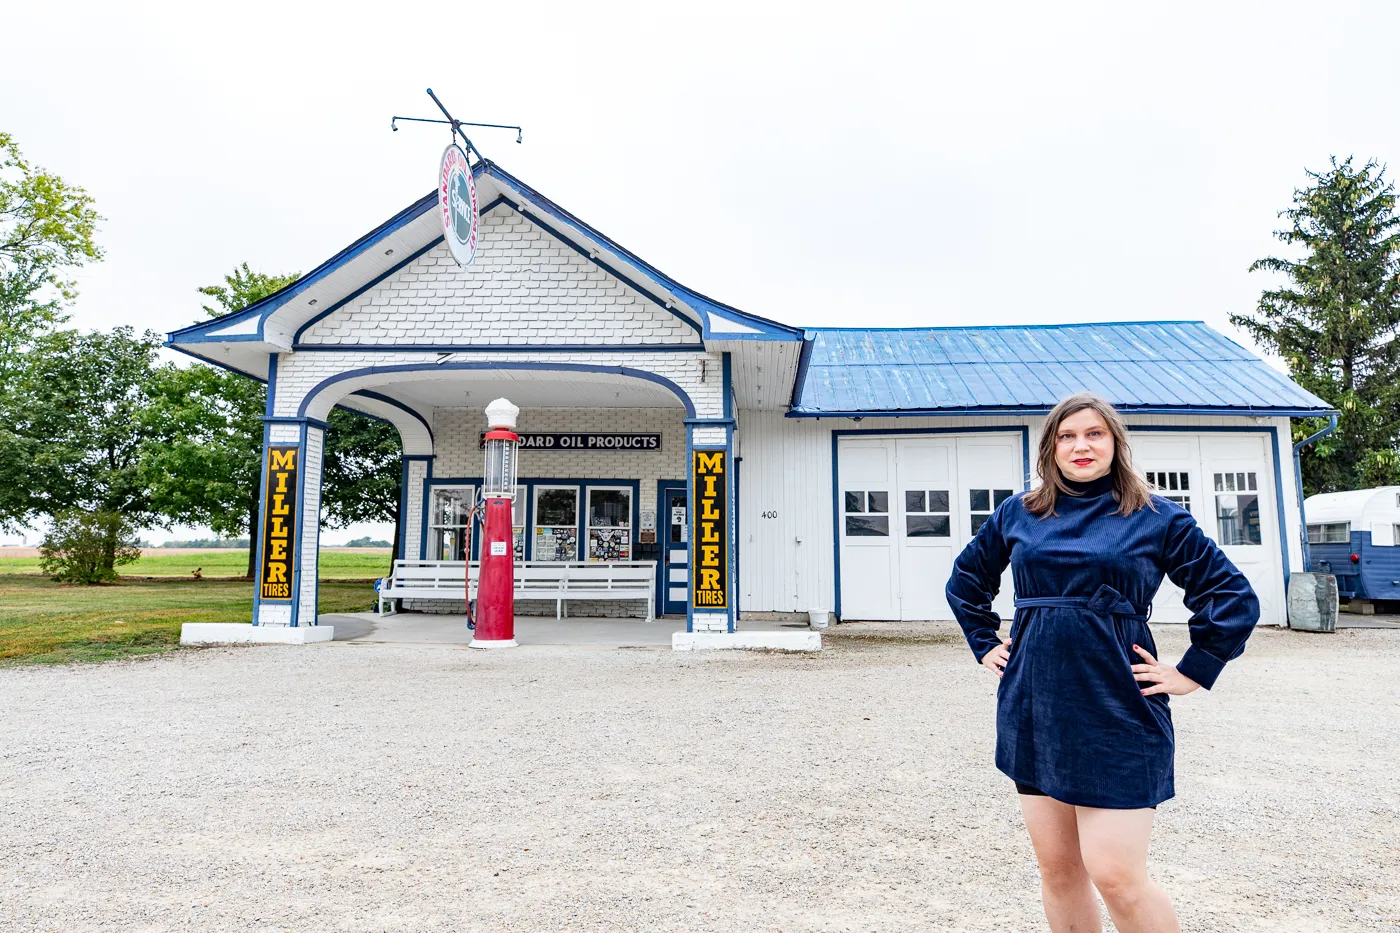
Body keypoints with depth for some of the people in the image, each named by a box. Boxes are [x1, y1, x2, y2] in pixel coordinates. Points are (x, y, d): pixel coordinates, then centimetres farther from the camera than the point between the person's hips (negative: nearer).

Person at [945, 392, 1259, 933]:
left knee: (1115, 875, -5)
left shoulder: (1156, 518, 0)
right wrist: (985, 646, 14)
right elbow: (966, 580, 21)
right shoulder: (1017, 513, 7)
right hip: (1034, 707, 4)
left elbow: (1235, 598, 3)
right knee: (1057, 869, 12)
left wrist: (1191, 674, -2)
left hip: (1116, 711, -3)